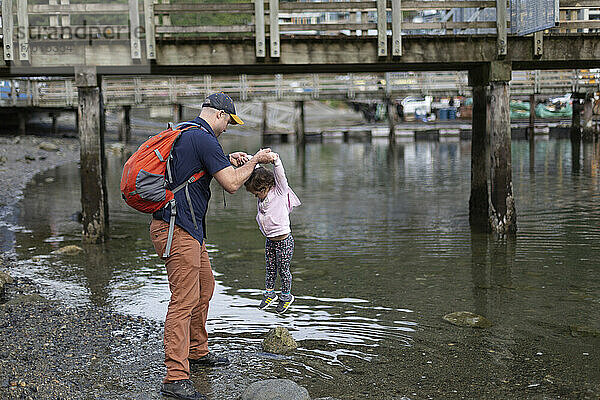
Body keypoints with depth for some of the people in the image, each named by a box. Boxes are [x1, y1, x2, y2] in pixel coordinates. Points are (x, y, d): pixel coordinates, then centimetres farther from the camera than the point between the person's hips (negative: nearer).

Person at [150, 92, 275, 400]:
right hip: (179, 228, -11)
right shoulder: (203, 138, -15)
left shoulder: (183, 132, 16)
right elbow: (231, 184, -16)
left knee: (204, 286, 22)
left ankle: (197, 352, 37)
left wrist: (227, 161, 24)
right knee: (184, 300, -13)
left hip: (189, 229, 11)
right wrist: (255, 160, -1)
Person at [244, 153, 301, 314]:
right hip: (269, 240, 7)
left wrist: (275, 160, -43)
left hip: (284, 240, -7)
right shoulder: (261, 199, 5)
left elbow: (280, 176, -28)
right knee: (270, 269, 15)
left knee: (283, 270, 5)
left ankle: (286, 296, 20)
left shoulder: (279, 192, -12)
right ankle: (269, 293, 30)